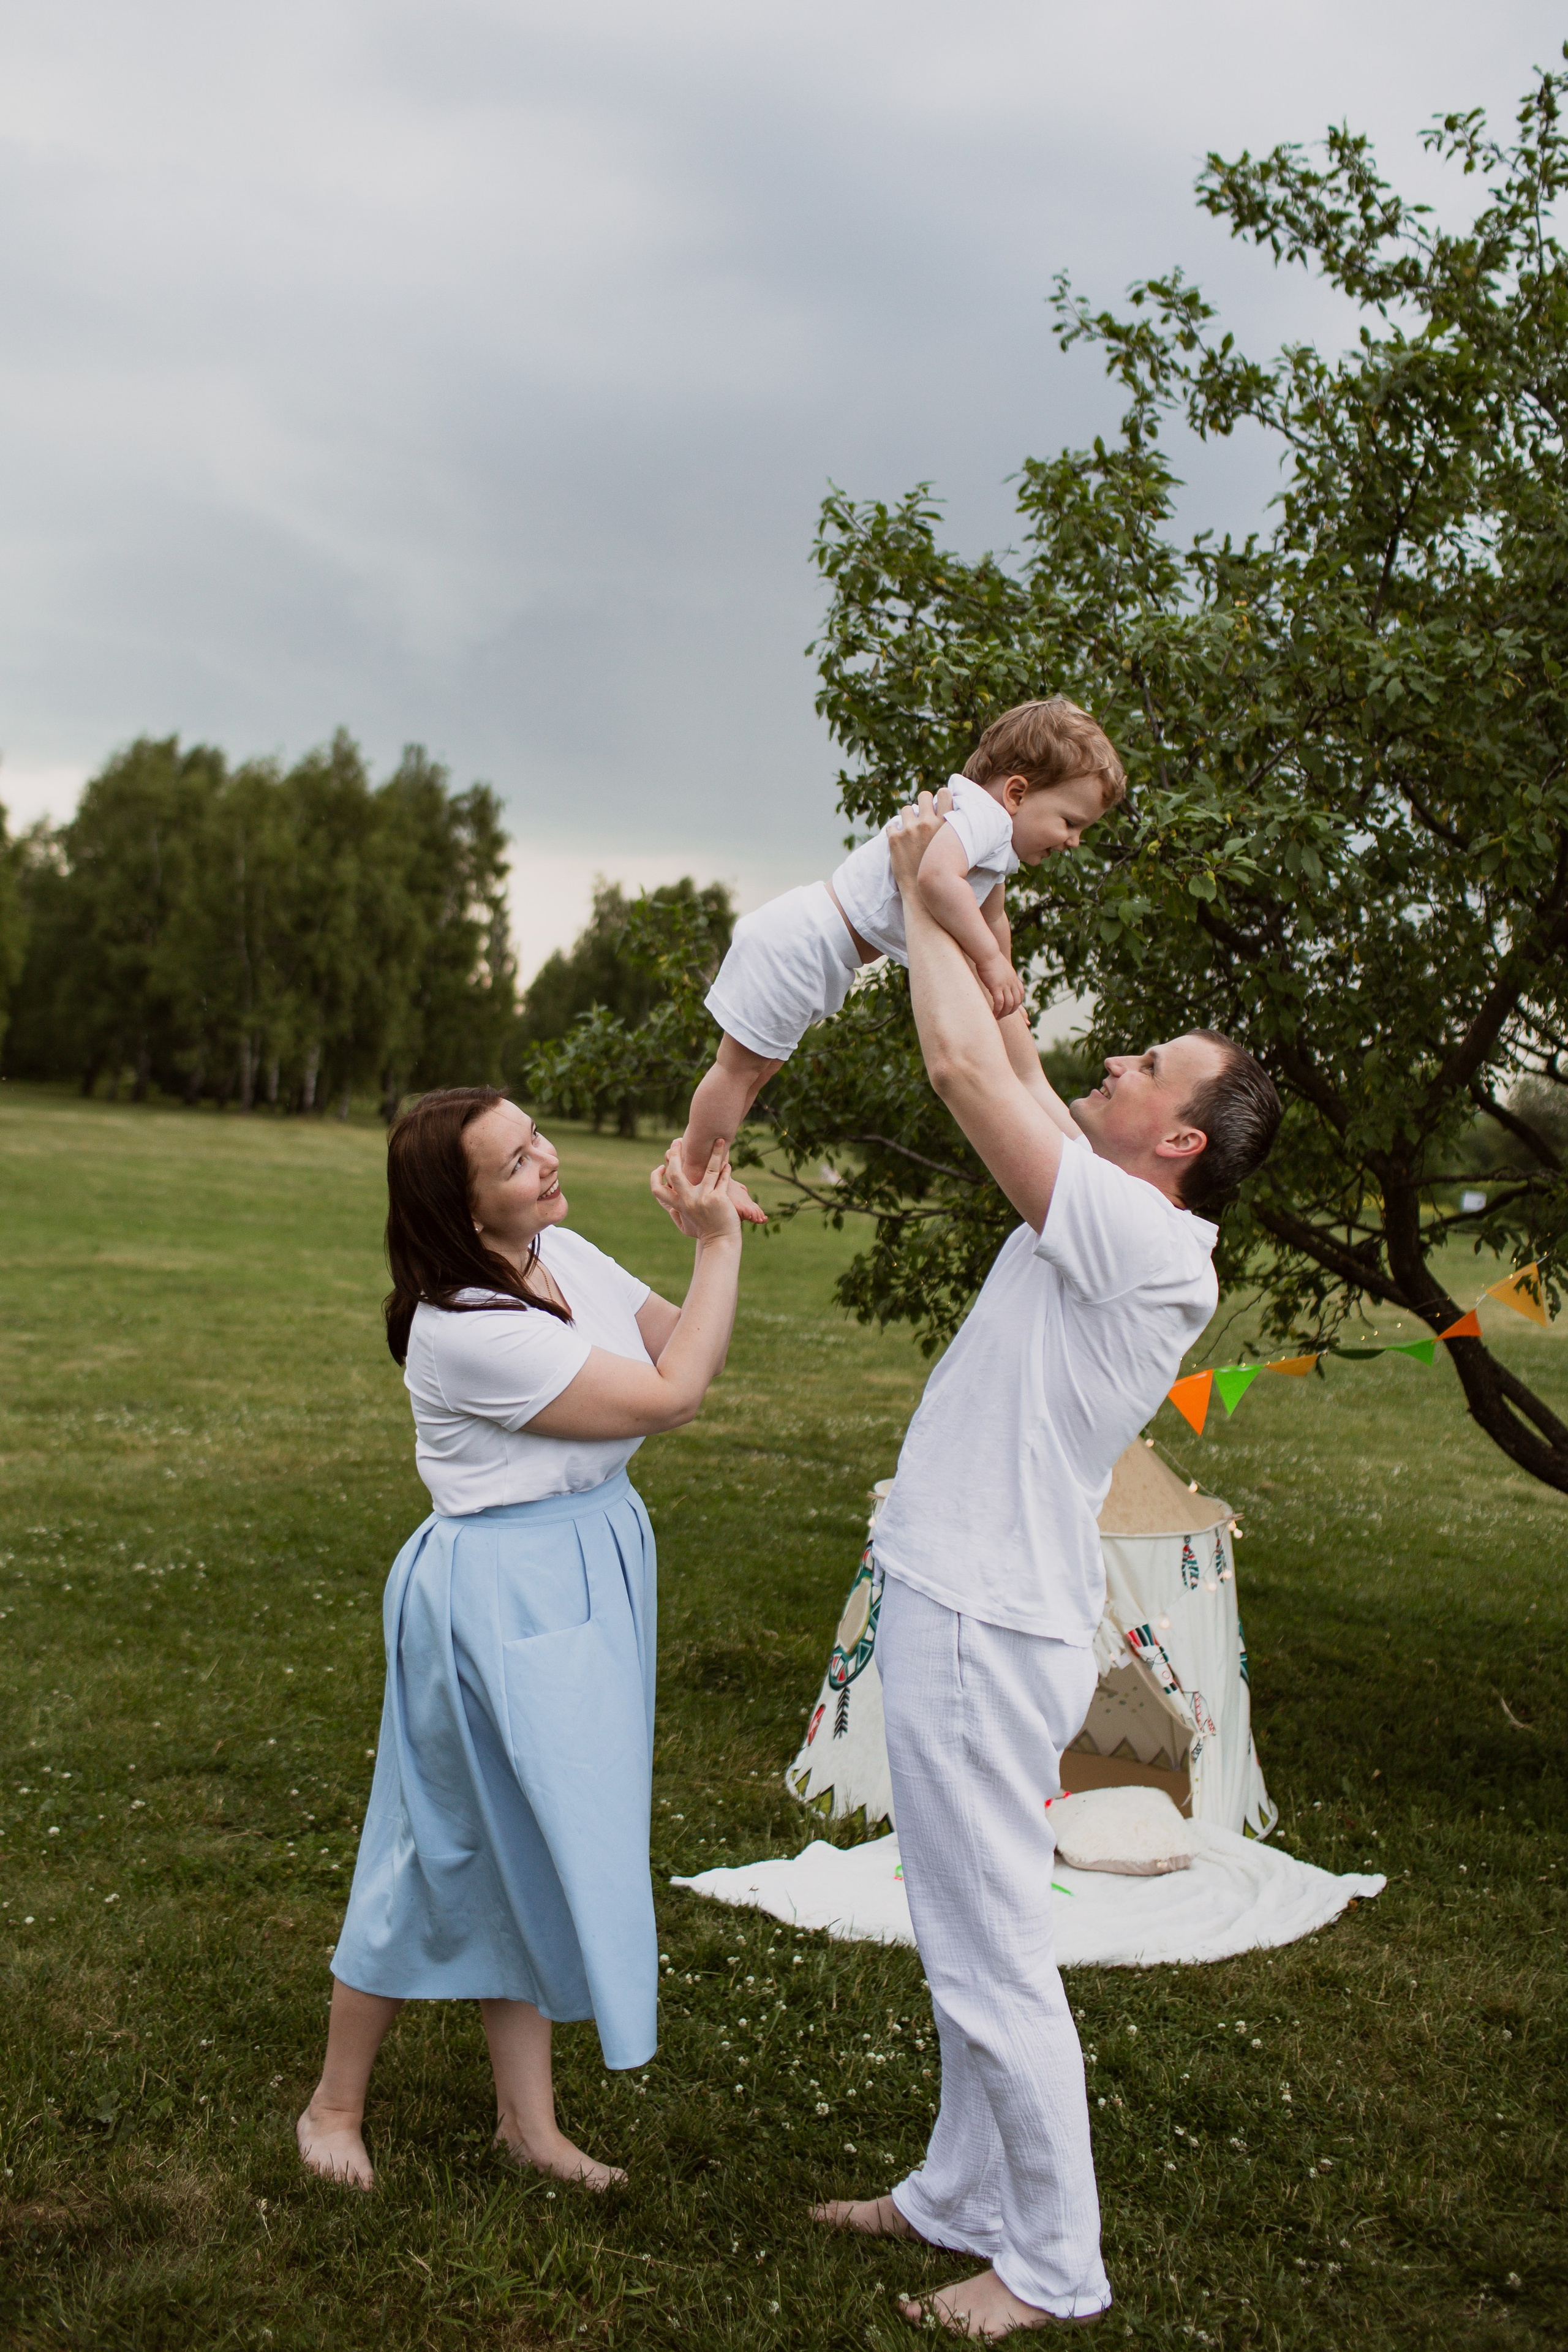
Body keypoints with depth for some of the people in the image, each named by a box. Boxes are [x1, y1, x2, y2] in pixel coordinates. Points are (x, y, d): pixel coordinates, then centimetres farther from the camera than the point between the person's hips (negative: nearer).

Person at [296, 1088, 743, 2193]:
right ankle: (336, 2105, 28)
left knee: (535, 1847, 16)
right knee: (446, 1851, 6)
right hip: (501, 1597, -8)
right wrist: (721, 1243, -16)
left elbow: (689, 1347, 7)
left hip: (591, 1582, 8)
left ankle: (531, 2121, 28)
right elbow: (671, 1395, -22)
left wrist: (712, 1230, -8)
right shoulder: (466, 1330, -26)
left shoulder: (567, 1256, 1)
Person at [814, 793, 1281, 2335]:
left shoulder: (1133, 1236, -19)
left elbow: (968, 1066, -22)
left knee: (994, 1958, 1)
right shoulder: (1109, 1223, 8)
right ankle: (963, 2198, 34)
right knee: (968, 1940, 20)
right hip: (960, 1610, 10)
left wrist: (923, 893, -9)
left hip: (983, 1628, -10)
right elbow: (1010, 1063, 19)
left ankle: (1053, 2266, 16)